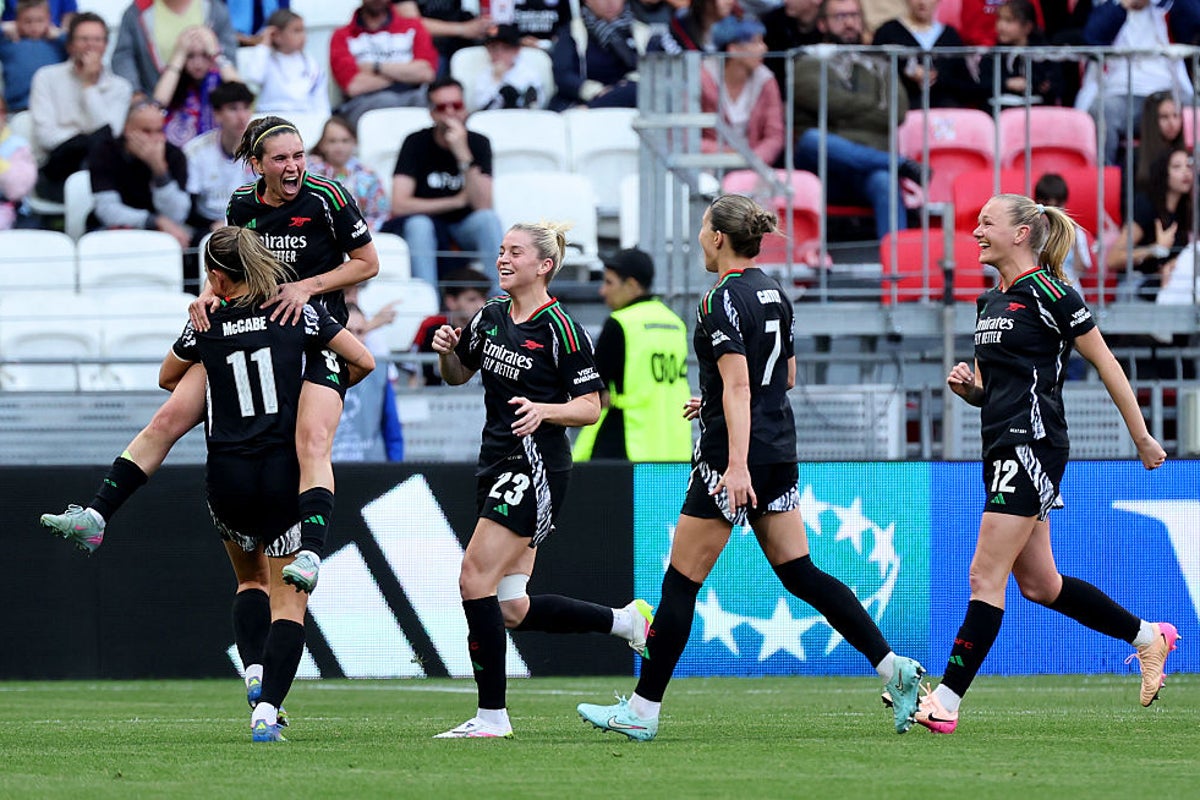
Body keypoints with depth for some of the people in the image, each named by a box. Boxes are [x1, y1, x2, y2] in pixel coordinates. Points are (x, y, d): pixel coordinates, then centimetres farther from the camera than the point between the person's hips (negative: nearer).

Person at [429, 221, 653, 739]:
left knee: (475, 579, -15)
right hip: (497, 464, 8)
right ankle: (627, 621, 26)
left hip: (535, 469, -8)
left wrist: (544, 410, -27)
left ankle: (491, 716, -9)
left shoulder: (559, 329, -12)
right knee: (512, 610, 7)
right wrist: (446, 352, 1)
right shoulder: (491, 316, 9)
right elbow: (458, 376, 22)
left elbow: (590, 406, -10)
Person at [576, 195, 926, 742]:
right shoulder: (773, 292, 11)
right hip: (780, 451, 8)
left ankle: (643, 710, 3)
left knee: (682, 581, -1)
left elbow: (738, 386, -22)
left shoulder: (723, 300, -14)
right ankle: (893, 668, 1)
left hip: (737, 456, -8)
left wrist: (737, 466, -28)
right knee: (800, 574, 11)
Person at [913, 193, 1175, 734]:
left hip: (1032, 446, -10)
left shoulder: (1047, 293, -9)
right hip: (1003, 448, 10)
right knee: (1038, 583, 13)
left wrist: (1142, 437, -2)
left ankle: (946, 700, -12)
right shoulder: (990, 302, 17)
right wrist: (965, 387, 1)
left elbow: (1105, 364, -5)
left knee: (986, 577, -11)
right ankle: (1149, 638, 27)